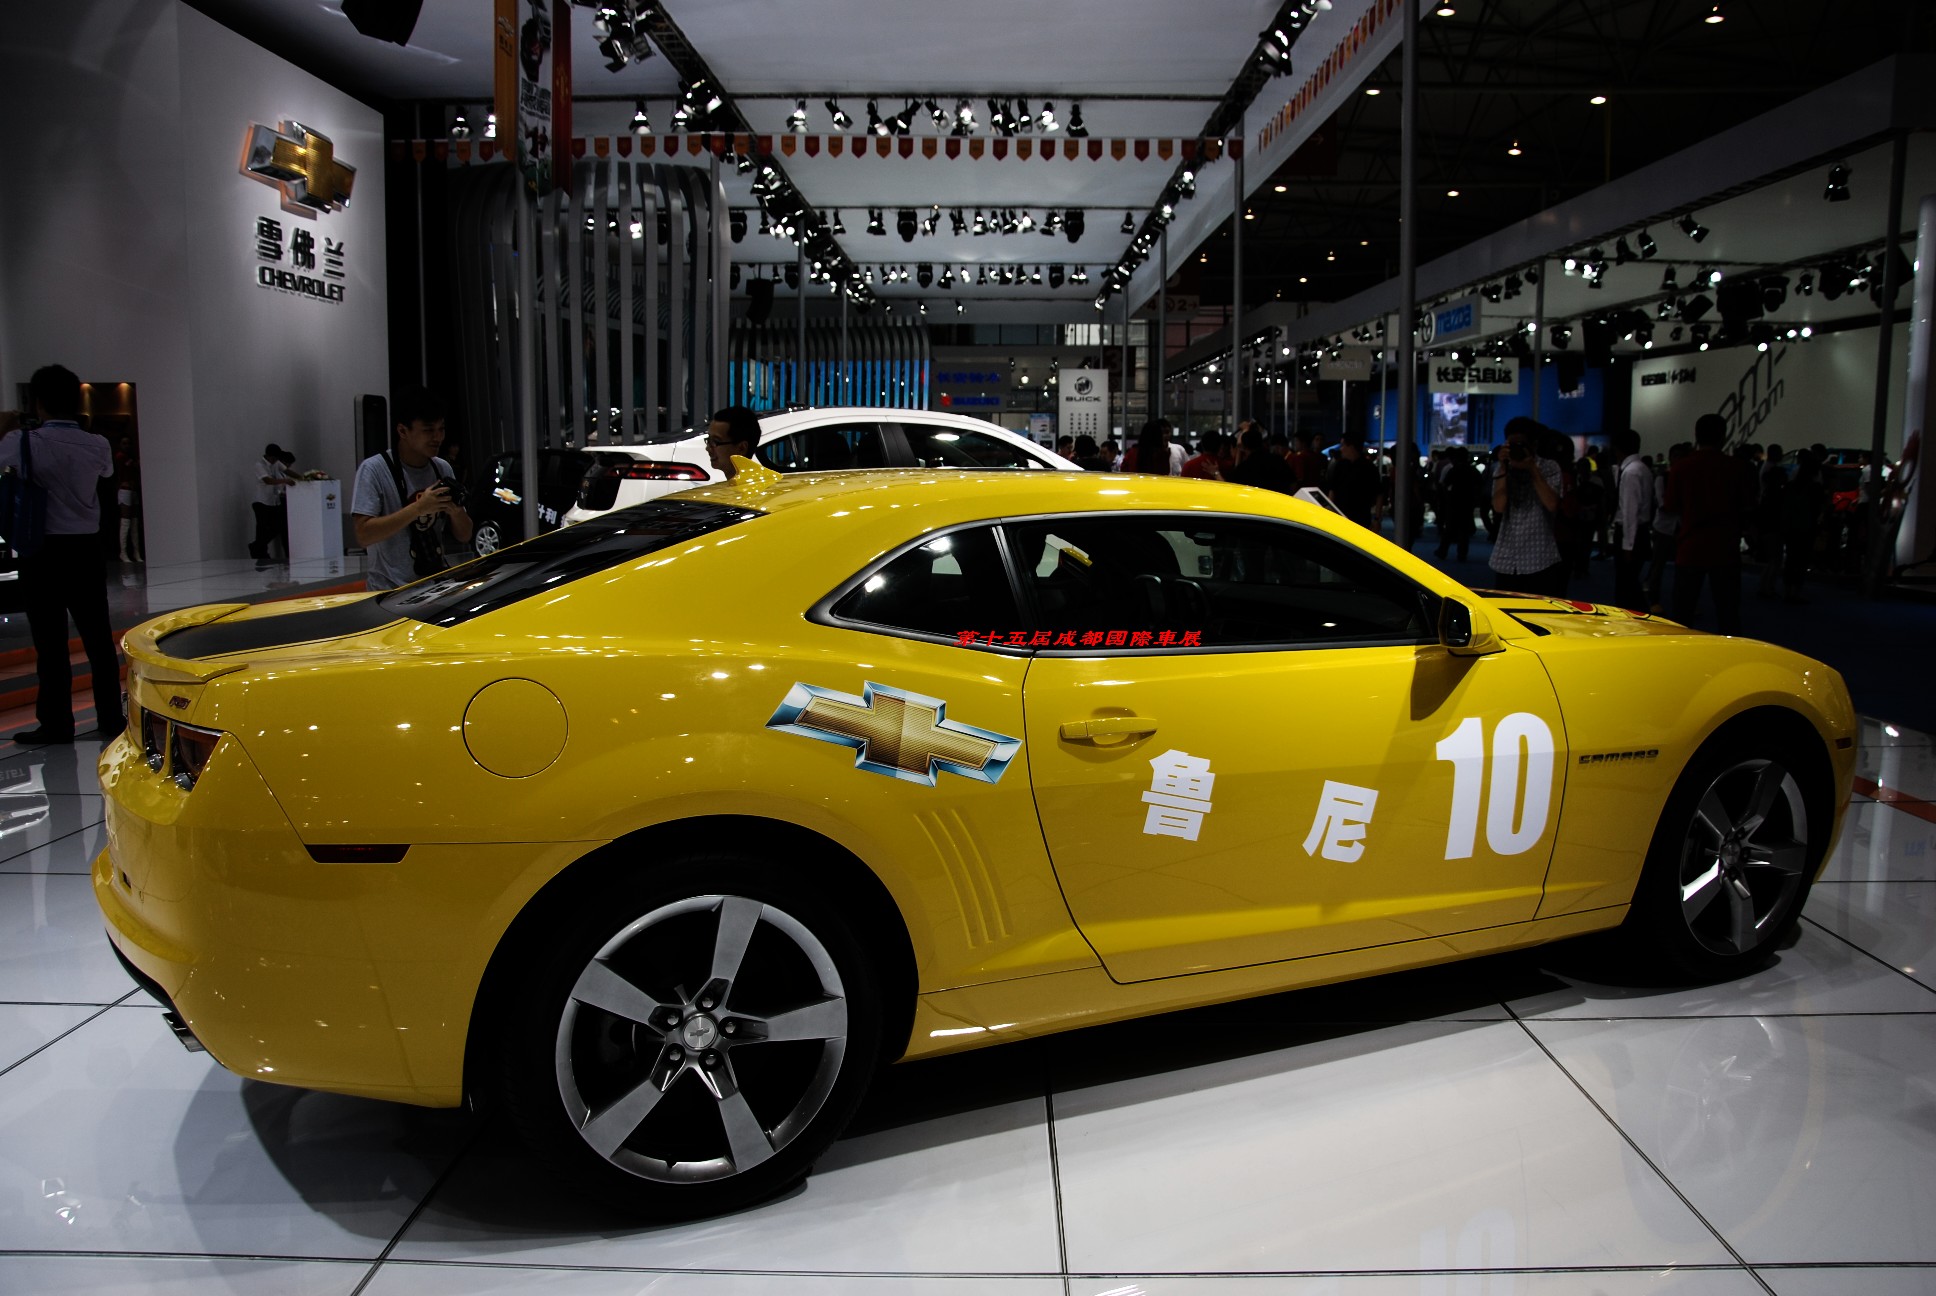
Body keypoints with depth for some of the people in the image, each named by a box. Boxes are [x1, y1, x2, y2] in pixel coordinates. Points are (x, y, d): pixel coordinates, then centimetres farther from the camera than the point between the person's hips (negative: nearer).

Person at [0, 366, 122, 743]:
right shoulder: (97, 446, -1)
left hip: (43, 553, -3)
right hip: (86, 552, 3)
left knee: (50, 643, 2)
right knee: (98, 639, 7)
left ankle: (56, 724, 6)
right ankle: (110, 719, 11)